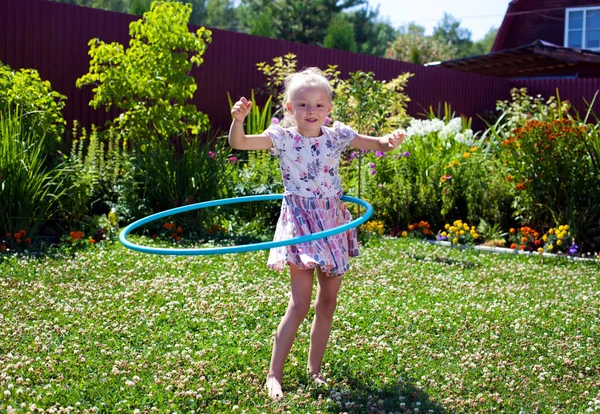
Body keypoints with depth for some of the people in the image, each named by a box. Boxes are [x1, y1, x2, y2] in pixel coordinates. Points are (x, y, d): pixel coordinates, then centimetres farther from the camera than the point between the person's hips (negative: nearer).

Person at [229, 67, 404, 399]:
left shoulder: (337, 135, 2)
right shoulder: (282, 138, -7)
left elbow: (377, 144, 5)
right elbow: (238, 143, -16)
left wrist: (390, 141, -17)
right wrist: (238, 119, -35)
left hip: (334, 223, 5)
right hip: (301, 225, -4)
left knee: (328, 301, 11)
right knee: (300, 304, -9)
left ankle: (314, 369, 26)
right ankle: (274, 375, 4)